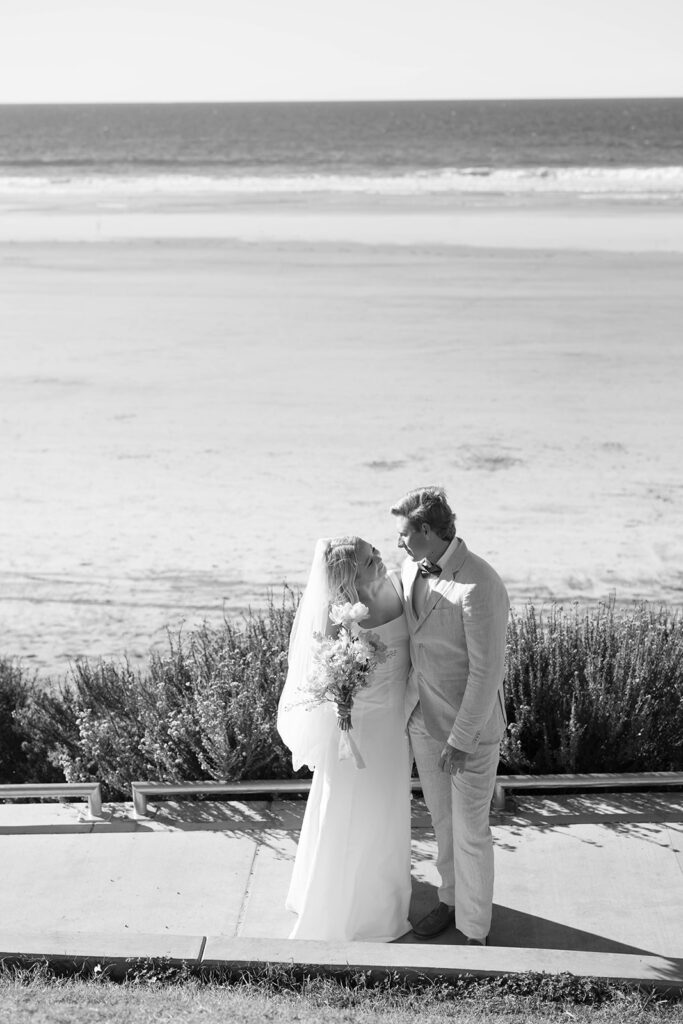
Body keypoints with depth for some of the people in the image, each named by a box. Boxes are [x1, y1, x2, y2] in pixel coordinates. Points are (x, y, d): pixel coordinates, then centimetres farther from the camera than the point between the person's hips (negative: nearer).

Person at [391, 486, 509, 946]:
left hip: (472, 723, -7)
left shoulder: (480, 586, -29)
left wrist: (460, 742, -22)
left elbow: (487, 672, -26)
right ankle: (453, 899, 44)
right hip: (425, 715, 7)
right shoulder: (413, 568, -4)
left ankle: (475, 930, 27)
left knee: (470, 831, 8)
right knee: (443, 818, 23)